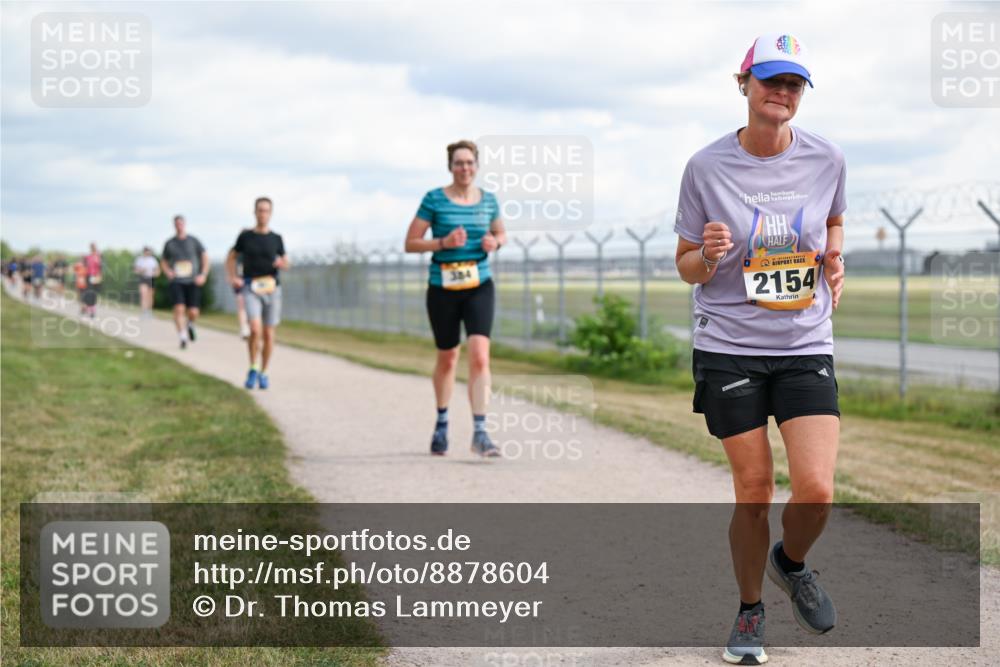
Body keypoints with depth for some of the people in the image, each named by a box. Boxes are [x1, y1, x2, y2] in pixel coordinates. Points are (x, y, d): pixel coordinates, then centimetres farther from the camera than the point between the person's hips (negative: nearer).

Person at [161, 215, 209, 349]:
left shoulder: (193, 241, 4)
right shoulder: (169, 243, 7)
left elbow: (205, 257, 8)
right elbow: (163, 261, 18)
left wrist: (203, 275, -5)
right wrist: (167, 272, -3)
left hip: (193, 282, 0)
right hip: (176, 282, 0)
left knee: (193, 312, -6)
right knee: (179, 308, -18)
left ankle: (190, 324, 30)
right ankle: (182, 337, -12)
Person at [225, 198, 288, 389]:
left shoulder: (276, 238, 7)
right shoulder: (245, 236, 4)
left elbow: (286, 264, 14)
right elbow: (231, 258, 16)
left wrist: (282, 264, -9)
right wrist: (232, 278, 0)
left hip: (272, 289, 2)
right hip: (251, 289, -2)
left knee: (269, 335, 3)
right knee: (255, 330, -20)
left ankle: (263, 374, 20)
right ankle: (253, 370, -1)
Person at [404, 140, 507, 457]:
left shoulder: (488, 200, 4)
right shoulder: (434, 199, -5)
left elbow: (501, 233, 21)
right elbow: (410, 243, -5)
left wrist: (495, 242, -3)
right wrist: (443, 243, -20)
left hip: (479, 287, 1)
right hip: (443, 289, -1)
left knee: (480, 356, -16)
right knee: (447, 359, 14)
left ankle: (480, 433, -16)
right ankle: (442, 424, 37)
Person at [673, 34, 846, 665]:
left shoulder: (826, 159, 0)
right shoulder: (707, 166, -5)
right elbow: (686, 265, 3)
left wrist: (834, 260, 0)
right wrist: (708, 257, -19)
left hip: (806, 347, 1)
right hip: (729, 347, -1)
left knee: (816, 490, -11)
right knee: (754, 490, 2)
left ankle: (791, 562, 24)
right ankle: (750, 611, 26)